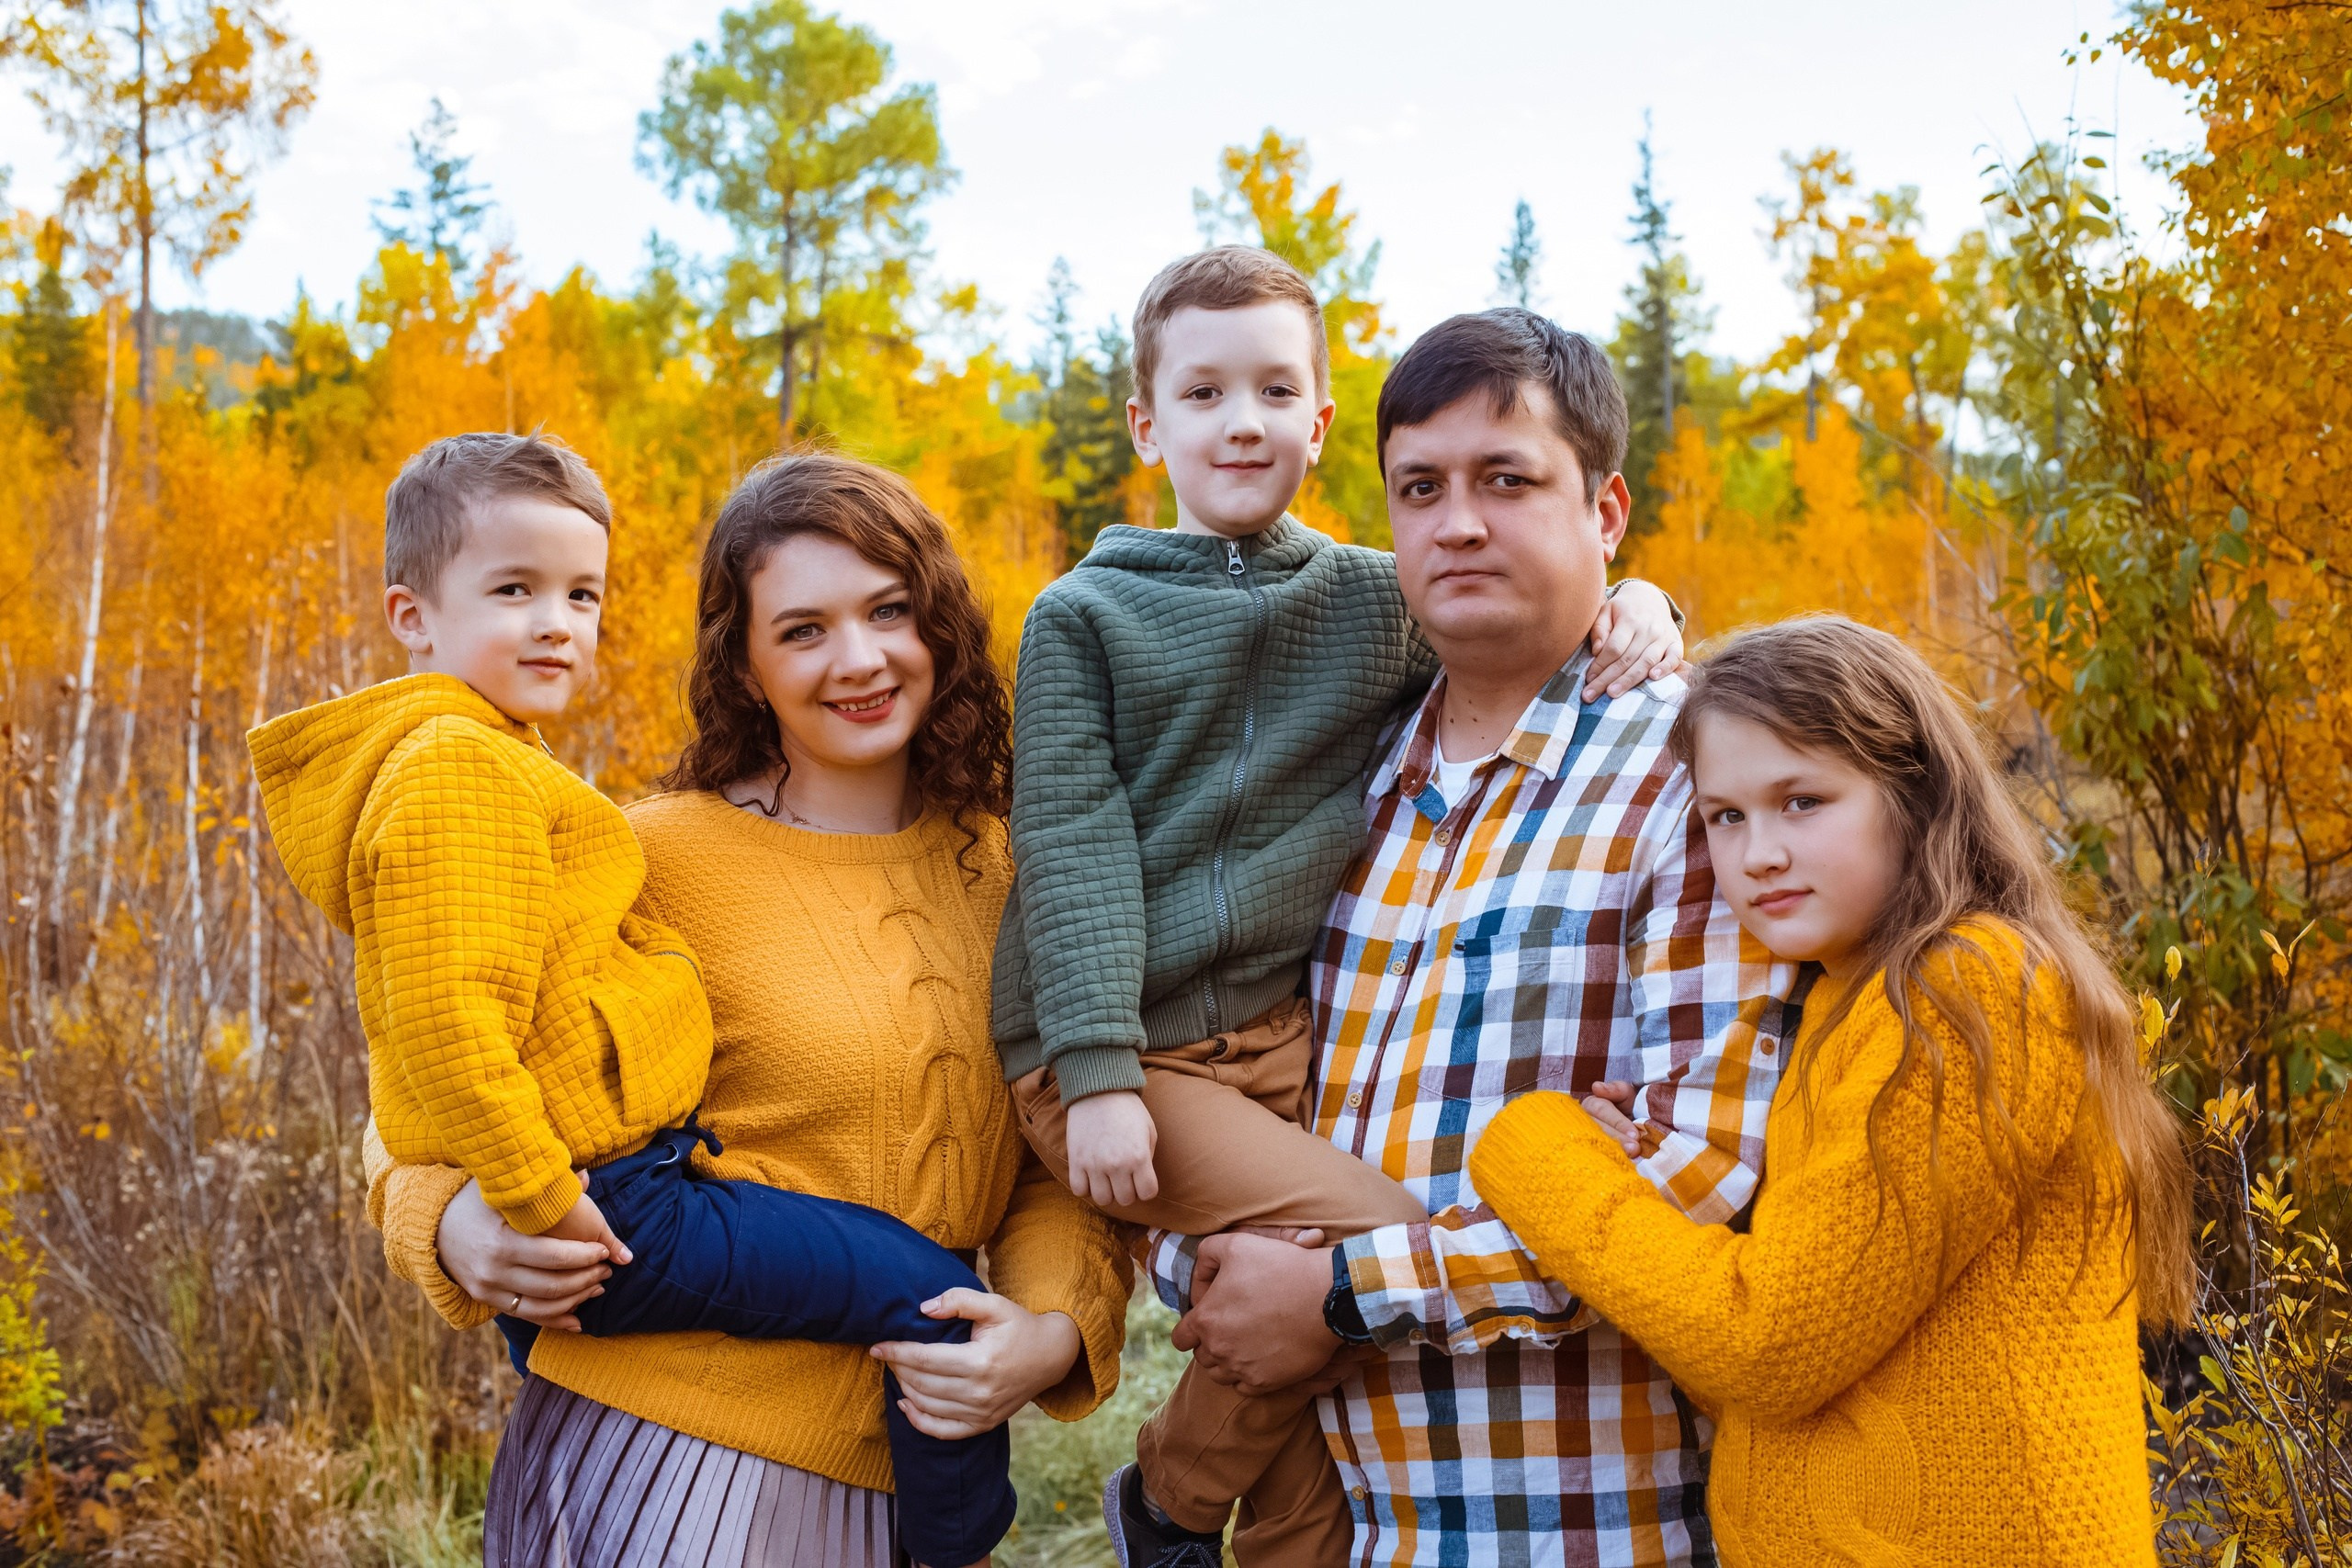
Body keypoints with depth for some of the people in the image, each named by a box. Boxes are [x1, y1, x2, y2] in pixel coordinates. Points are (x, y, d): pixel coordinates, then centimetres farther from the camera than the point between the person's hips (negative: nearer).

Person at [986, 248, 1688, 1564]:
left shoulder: (1381, 602, 12)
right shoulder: (1085, 616, 4)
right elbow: (1071, 849, -5)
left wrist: (1634, 606, 1)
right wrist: (1100, 1075, -16)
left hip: (1284, 1035, 4)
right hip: (1117, 1057, -3)